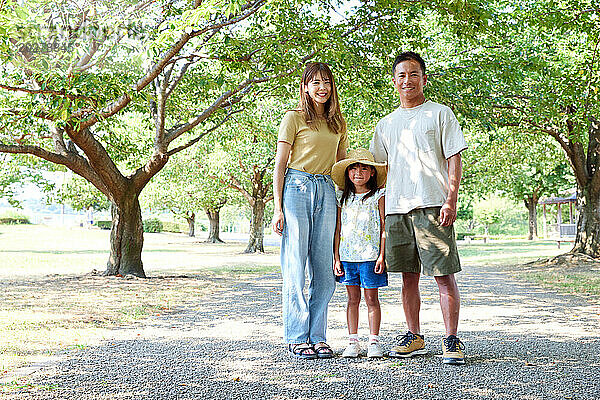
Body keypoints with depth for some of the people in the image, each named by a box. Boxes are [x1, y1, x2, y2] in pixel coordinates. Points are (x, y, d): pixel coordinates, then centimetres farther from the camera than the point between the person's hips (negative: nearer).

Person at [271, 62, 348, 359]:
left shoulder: (338, 123, 17)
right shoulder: (294, 118, 1)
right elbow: (280, 165, -2)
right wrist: (278, 208, -9)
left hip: (326, 192, 5)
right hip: (297, 188, -5)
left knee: (324, 269, 3)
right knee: (295, 268, -4)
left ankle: (317, 336, 11)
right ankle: (297, 338, 4)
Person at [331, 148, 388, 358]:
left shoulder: (378, 196, 0)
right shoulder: (344, 199, 9)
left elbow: (384, 227, -2)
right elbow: (338, 230, 10)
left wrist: (382, 255, -9)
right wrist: (336, 258, 5)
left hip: (370, 256, -3)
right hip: (347, 256, 3)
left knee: (371, 299, 1)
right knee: (352, 298, 8)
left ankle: (374, 341, 8)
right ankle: (353, 342, 12)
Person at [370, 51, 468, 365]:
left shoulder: (440, 114, 6)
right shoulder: (385, 124, 19)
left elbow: (454, 159, 0)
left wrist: (451, 200, -11)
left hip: (432, 206, -4)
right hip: (396, 207, 5)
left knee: (444, 275, -7)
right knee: (408, 277, 8)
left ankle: (451, 340, -2)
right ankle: (414, 337, 17)